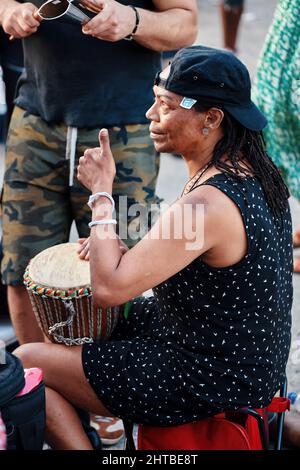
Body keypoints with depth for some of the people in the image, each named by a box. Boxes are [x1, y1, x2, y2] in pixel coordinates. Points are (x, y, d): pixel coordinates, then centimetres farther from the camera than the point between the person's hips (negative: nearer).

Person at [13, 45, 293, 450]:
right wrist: (124, 249, 5)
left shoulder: (207, 204, -31)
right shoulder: (257, 171, -1)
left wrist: (102, 193, -18)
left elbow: (107, 288, -30)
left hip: (213, 384, -9)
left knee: (25, 364, -1)